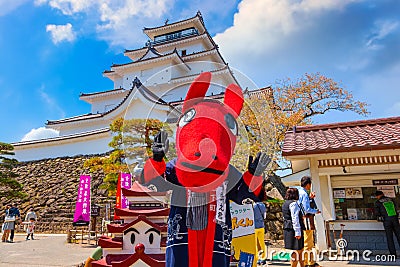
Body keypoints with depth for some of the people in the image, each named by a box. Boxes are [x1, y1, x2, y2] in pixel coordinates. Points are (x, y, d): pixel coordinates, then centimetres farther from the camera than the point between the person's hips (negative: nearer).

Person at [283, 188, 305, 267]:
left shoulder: (285, 204, 16)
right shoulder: (293, 203, -13)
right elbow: (295, 219, -19)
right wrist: (298, 232, -20)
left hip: (287, 229, 10)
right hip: (294, 230, -10)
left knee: (301, 249, 18)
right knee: (297, 250, -3)